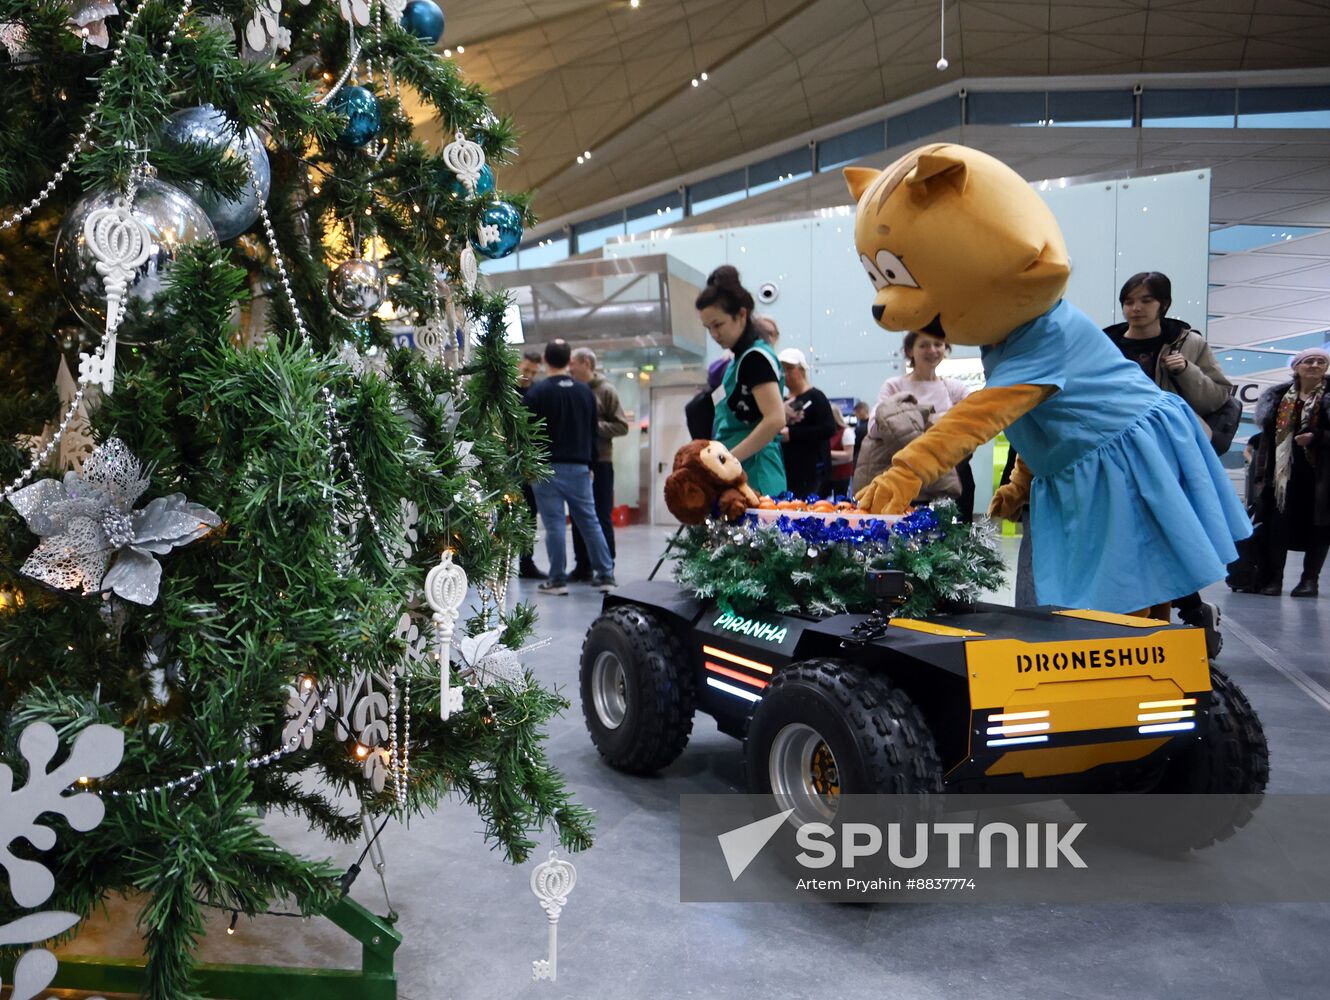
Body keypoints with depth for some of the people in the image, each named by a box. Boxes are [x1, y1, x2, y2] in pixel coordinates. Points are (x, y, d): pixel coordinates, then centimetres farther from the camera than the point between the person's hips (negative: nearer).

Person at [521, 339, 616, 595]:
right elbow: (593, 432, 12)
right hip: (579, 468, 4)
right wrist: (590, 464, 19)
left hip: (548, 468, -4)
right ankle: (605, 574, 10)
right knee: (590, 521, 9)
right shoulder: (585, 392, 8)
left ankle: (558, 579, 1)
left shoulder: (537, 391, -6)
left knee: (554, 524, -1)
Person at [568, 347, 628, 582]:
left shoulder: (605, 390, -3)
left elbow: (621, 426, -6)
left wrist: (594, 426, -15)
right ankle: (582, 566, 18)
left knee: (602, 518, 0)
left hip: (600, 463, -5)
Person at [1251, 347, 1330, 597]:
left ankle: (1310, 579, 11)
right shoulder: (1279, 397, 10)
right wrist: (1261, 474, 6)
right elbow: (1267, 436, 10)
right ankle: (1274, 578, 5)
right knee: (1277, 524, -2)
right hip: (1283, 471, 2)